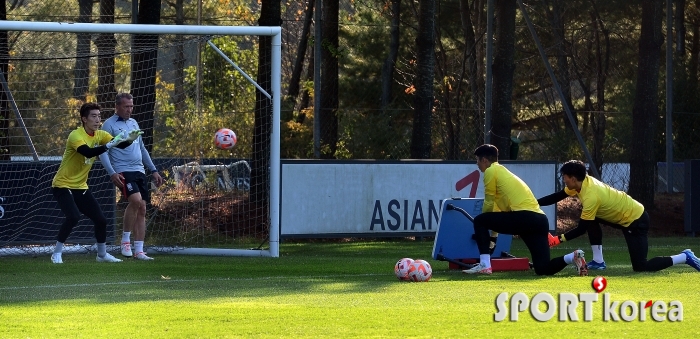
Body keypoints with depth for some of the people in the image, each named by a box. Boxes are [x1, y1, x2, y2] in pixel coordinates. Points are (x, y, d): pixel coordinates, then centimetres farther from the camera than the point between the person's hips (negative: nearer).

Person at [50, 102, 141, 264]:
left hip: (81, 187, 7)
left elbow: (119, 145, -12)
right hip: (63, 185, -7)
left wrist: (128, 140, -33)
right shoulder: (76, 135, -20)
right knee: (73, 217, -27)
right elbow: (88, 152, -38)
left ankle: (102, 254, 24)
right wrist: (110, 144, -46)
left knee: (101, 219, 3)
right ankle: (57, 253, -13)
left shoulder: (100, 135, 1)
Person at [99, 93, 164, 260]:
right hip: (123, 171, -7)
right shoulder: (109, 125, -4)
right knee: (135, 200, -27)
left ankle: (138, 251, 5)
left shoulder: (133, 123, 18)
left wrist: (153, 170, 22)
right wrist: (112, 173, -20)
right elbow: (102, 152, -9)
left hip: (139, 171, 7)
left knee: (142, 209, 2)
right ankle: (125, 240, -11)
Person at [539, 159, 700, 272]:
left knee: (641, 267, -11)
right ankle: (598, 262, 9)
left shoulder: (591, 196, -28)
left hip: (636, 221, -9)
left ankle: (685, 257, -3)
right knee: (591, 221, 5)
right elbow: (558, 196, 9)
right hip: (626, 214, 9)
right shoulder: (583, 182, -2)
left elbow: (581, 229, -25)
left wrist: (558, 239, -23)